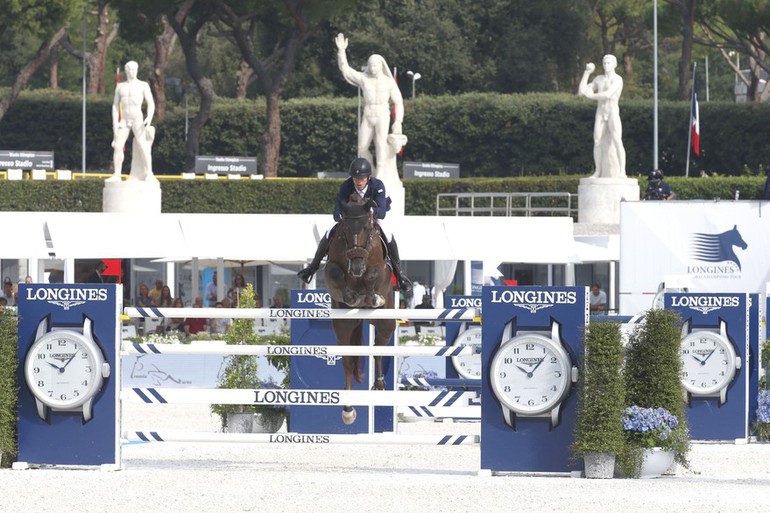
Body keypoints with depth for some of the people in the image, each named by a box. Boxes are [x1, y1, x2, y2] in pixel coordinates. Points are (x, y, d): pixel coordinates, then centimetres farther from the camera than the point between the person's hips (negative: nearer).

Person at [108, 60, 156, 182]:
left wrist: (149, 118, -20)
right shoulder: (120, 87, 13)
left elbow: (151, 104, -3)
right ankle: (116, 175, -3)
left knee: (143, 146, -14)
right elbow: (115, 106, 15)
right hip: (124, 121, 4)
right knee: (117, 146, -7)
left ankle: (149, 174, -12)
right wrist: (115, 123, 5)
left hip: (137, 120, -4)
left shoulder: (143, 86, 2)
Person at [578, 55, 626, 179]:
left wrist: (591, 96, -11)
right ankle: (598, 172, 3)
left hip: (613, 114, -5)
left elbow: (608, 95, -20)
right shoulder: (598, 79, 12)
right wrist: (586, 73, 5)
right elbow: (581, 91, 10)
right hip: (600, 114, 5)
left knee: (617, 142, -16)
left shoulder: (618, 79, -7)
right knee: (597, 142, -3)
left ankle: (622, 172, -19)